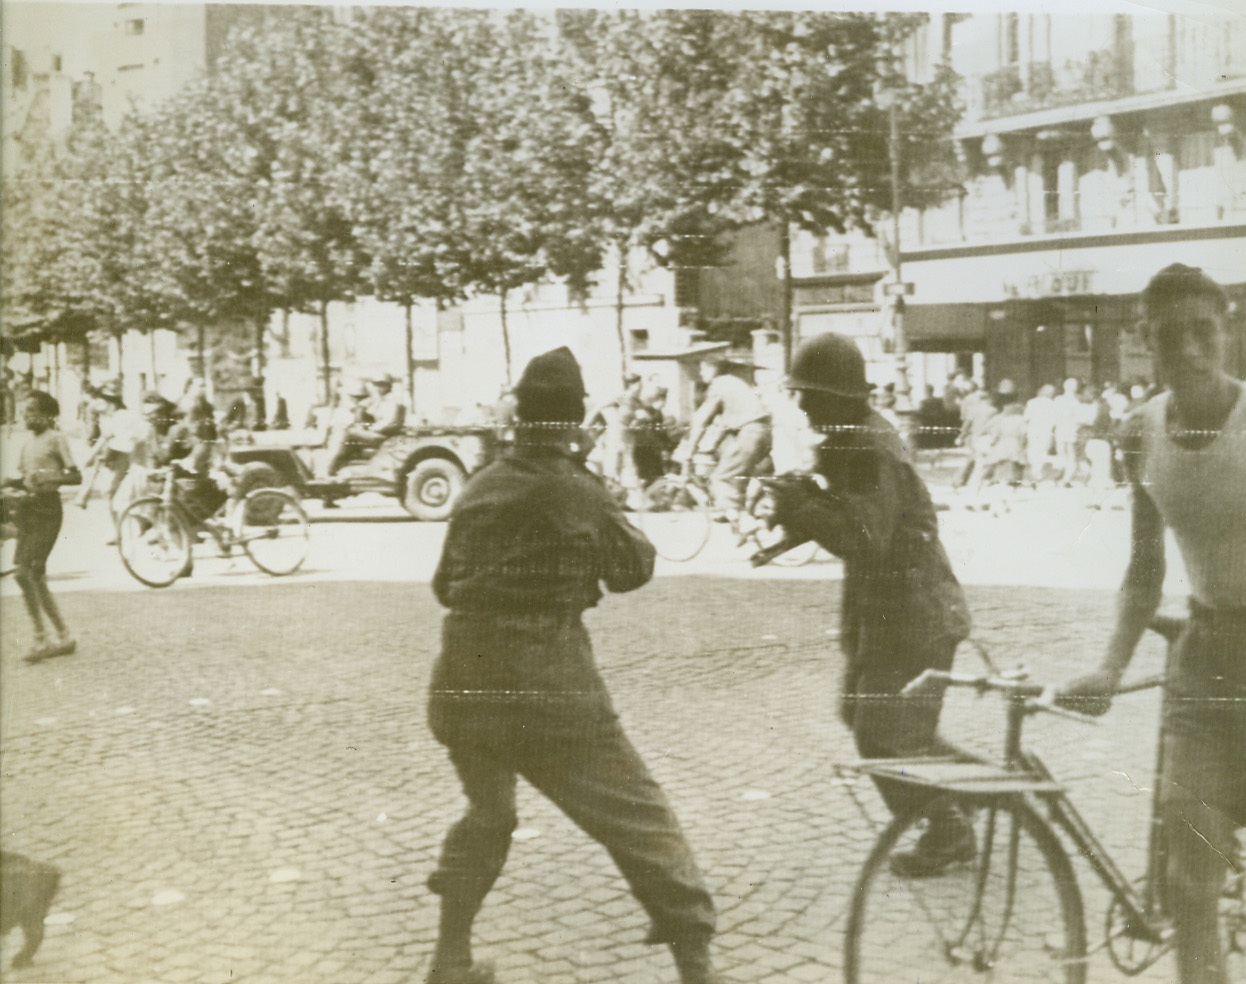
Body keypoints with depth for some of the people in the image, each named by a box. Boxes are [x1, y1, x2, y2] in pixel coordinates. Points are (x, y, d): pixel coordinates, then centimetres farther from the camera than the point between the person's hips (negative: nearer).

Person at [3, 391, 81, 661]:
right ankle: (64, 637, 17)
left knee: (25, 573, -15)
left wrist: (47, 478, -27)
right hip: (29, 509, 8)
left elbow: (76, 476, -13)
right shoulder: (28, 441, 15)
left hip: (47, 509, -8)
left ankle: (41, 639, -7)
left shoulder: (56, 439, -6)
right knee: (36, 577, 8)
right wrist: (13, 482, 2)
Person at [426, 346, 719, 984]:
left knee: (486, 818, 27)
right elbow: (634, 567, 8)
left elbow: (445, 585, 19)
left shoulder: (479, 489, 8)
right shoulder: (578, 492, -7)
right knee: (640, 823, 5)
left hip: (461, 688, 6)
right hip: (548, 693, -5)